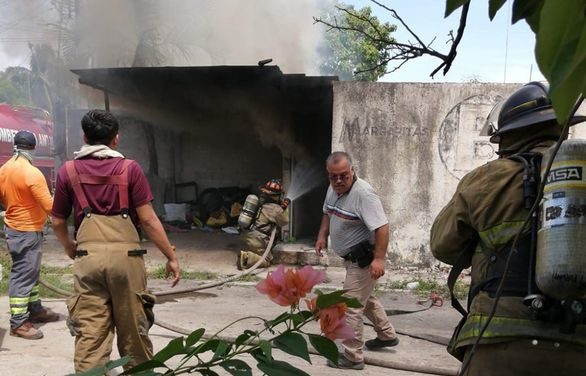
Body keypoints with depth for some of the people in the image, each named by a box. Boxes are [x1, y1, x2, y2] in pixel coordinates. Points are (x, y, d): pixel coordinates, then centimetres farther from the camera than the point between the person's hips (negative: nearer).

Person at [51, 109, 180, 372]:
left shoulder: (68, 171, 8)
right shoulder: (130, 169, 1)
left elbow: (58, 222, 14)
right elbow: (148, 219, -4)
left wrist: (68, 247, 34)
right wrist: (171, 256, 3)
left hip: (88, 256, 1)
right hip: (125, 254, -1)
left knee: (89, 334, 6)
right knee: (133, 329, 13)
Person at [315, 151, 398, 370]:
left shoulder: (363, 194, -27)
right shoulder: (333, 189, 2)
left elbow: (382, 227, -31)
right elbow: (328, 213, 21)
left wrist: (379, 259, -35)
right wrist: (322, 236, 8)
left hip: (364, 258, -10)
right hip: (354, 257, 10)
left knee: (351, 305, -7)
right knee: (364, 297, 26)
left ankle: (352, 357, 6)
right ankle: (387, 335, 46)